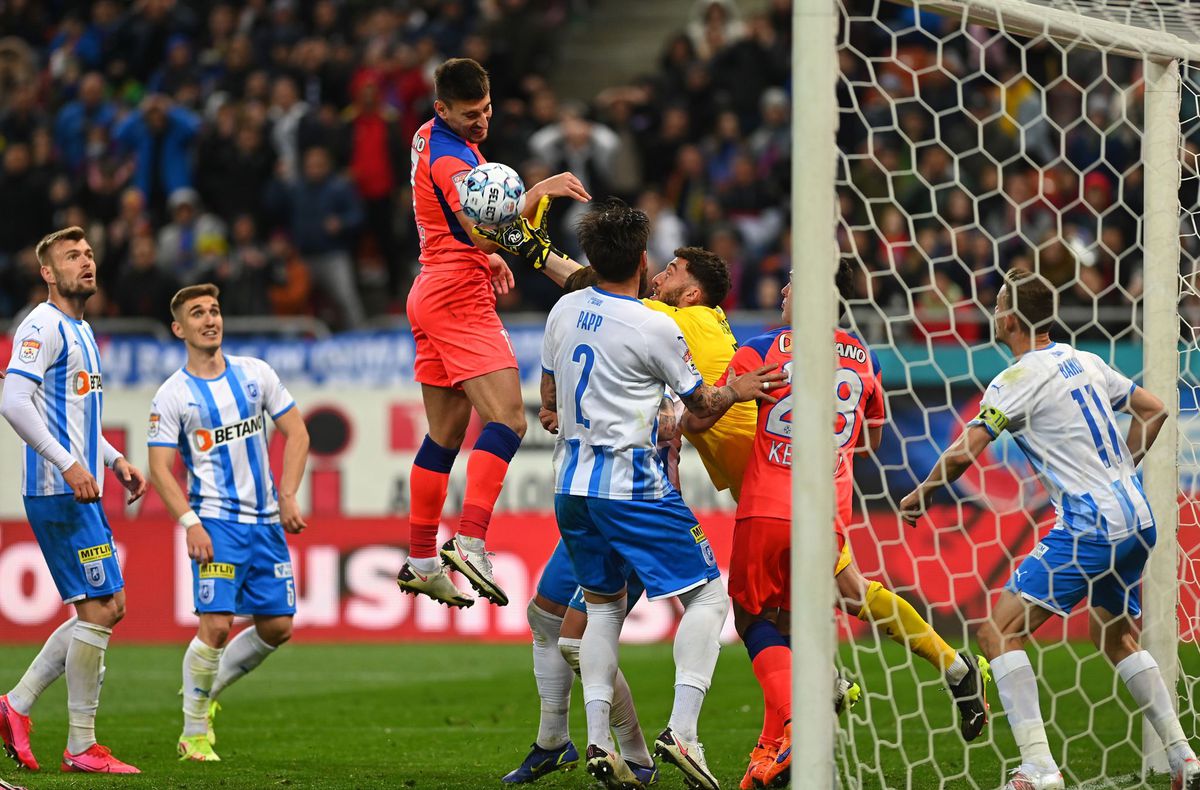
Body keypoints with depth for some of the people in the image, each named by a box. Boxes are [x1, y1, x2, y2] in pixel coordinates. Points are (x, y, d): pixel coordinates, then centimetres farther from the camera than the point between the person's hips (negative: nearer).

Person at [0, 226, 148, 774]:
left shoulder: (80, 332, 19)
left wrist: (114, 460, 19)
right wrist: (68, 464, -25)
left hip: (81, 492, 10)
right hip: (59, 493, -10)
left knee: (109, 607, 11)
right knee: (98, 610, -9)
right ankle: (81, 748, -4)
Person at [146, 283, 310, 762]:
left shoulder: (256, 374, 7)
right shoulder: (172, 396, -3)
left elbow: (296, 434, 10)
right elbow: (160, 468, -6)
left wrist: (288, 497, -2)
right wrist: (189, 523, -18)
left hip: (266, 520, 5)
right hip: (216, 522, -5)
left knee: (278, 626, 4)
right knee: (216, 626, -15)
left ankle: (206, 690, 24)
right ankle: (194, 732, -2)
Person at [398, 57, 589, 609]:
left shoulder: (431, 139, 14)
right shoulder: (449, 157, -18)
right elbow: (483, 230, -33)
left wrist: (485, 255, 25)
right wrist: (539, 191, -42)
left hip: (432, 294, 10)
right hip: (460, 299, -10)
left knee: (445, 434, 12)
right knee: (507, 420, -18)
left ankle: (421, 561, 14)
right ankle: (470, 543, -31)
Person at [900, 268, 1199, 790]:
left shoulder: (1019, 380, -9)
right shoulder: (1085, 363, 14)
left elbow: (963, 453, -14)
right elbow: (1153, 410, 24)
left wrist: (918, 497, 3)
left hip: (1088, 527, -9)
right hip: (1137, 521, 9)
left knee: (999, 631, -8)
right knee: (1116, 638, 26)